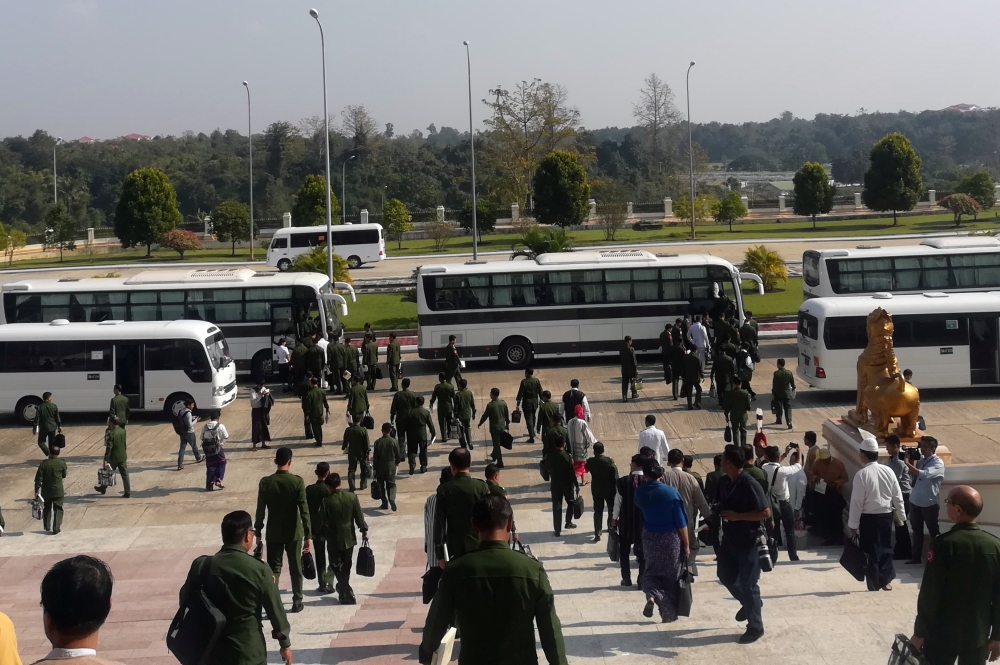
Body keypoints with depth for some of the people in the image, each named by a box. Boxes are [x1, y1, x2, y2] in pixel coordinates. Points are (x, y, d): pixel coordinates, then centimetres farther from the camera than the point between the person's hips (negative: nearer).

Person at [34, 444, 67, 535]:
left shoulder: (44, 463, -11)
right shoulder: (62, 463, -11)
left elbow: (38, 478, -10)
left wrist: (37, 490, -2)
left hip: (46, 491, 1)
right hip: (58, 491, -1)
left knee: (47, 509, 18)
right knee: (58, 510, 8)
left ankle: (47, 527, 25)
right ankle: (56, 528, 4)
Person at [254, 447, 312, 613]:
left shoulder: (265, 482, -9)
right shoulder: (297, 481, -12)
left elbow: (260, 511, -4)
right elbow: (304, 510, -14)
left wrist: (258, 533, 6)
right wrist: (308, 535, -11)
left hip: (273, 533, 0)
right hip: (294, 532, 0)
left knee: (273, 569, 5)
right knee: (295, 569, 14)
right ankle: (297, 602, 22)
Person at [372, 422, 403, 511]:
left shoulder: (377, 442, -9)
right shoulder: (394, 441, -9)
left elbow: (375, 457, -7)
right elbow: (398, 454, -2)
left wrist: (374, 468, 2)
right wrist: (397, 462, 19)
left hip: (380, 467, 0)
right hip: (391, 467, 0)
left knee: (381, 486, 12)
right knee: (391, 484, 6)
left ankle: (385, 503, 15)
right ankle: (392, 499, -19)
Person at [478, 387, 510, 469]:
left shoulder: (490, 405, -20)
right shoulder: (503, 403, -4)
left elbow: (485, 416, -10)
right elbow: (507, 415, 6)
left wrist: (479, 424, 6)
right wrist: (507, 424, 20)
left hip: (494, 428, -6)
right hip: (502, 427, 6)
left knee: (497, 444, 1)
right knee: (497, 443, 26)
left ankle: (500, 463, 3)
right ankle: (494, 455, 47)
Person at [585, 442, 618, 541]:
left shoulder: (590, 461, -11)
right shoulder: (610, 461, -17)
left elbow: (586, 469, 13)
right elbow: (616, 477, -14)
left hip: (597, 490, 1)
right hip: (610, 490, -1)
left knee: (598, 512, 6)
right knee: (612, 509, 22)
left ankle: (597, 534, -3)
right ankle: (611, 527, 38)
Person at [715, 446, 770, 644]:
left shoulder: (750, 485, -23)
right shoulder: (723, 482, 1)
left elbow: (766, 513, -23)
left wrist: (738, 516, -25)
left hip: (748, 541, -8)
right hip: (729, 538, 8)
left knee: (748, 584, -1)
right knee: (725, 575, 18)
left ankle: (755, 627, 12)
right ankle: (748, 603, 42)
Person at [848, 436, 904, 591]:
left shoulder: (862, 474, -17)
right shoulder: (888, 471, 0)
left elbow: (857, 502, -15)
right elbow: (898, 496, 5)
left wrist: (853, 525, -8)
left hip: (869, 518, -5)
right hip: (886, 515, 5)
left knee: (871, 551, 5)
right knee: (885, 548, 18)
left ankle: (874, 587, 11)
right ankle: (885, 581, 24)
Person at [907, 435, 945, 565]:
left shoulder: (938, 463, -15)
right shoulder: (921, 460, 8)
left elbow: (924, 474, -30)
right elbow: (913, 474, 10)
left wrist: (907, 463, -26)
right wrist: (911, 461, -3)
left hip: (929, 503, -6)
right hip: (915, 501, 6)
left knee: (934, 532, 7)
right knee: (917, 531, 13)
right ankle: (916, 557, 22)